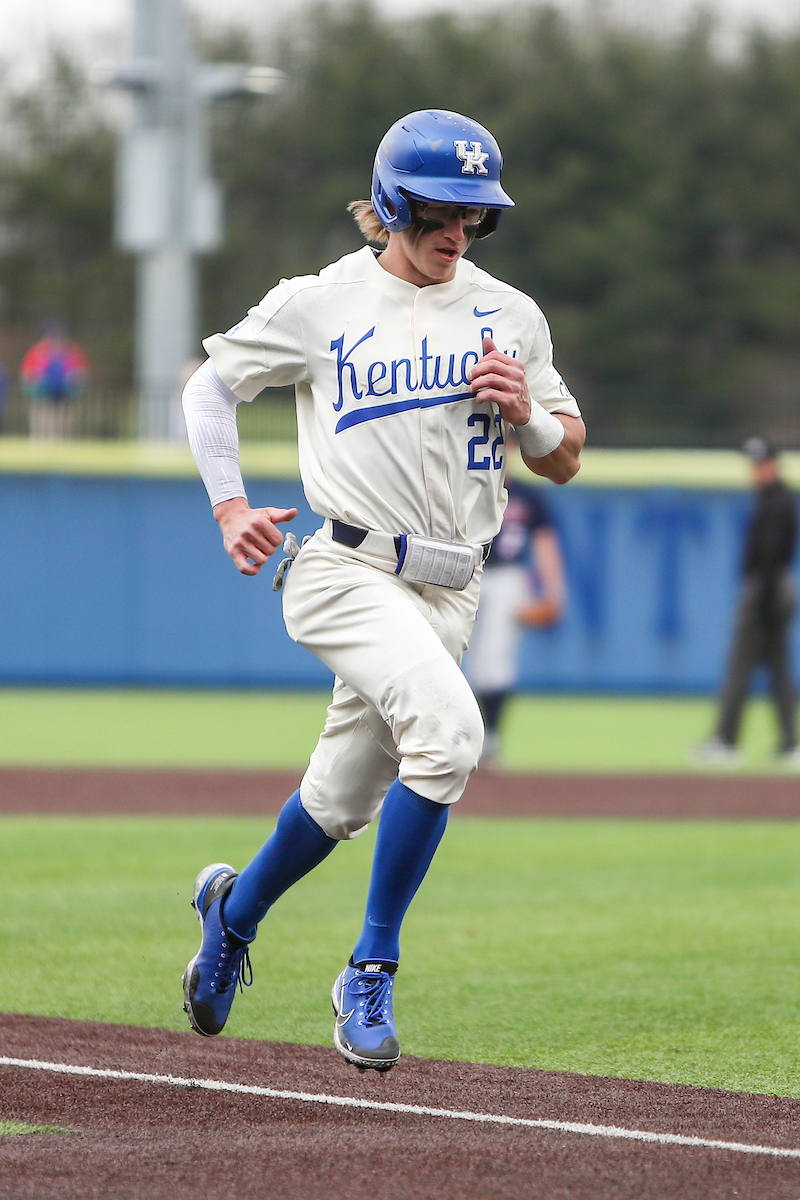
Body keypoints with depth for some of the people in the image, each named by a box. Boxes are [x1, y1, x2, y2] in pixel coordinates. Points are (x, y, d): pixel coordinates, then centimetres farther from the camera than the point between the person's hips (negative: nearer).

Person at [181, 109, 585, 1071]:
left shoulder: (509, 316, 8)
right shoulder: (318, 304, -2)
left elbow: (566, 462, 13)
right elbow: (210, 384, 10)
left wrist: (528, 414, -9)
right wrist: (229, 506, 0)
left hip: (447, 589, 5)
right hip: (346, 570, -5)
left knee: (345, 798, 12)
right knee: (447, 728, -29)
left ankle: (234, 910, 44)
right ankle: (371, 973, -17)